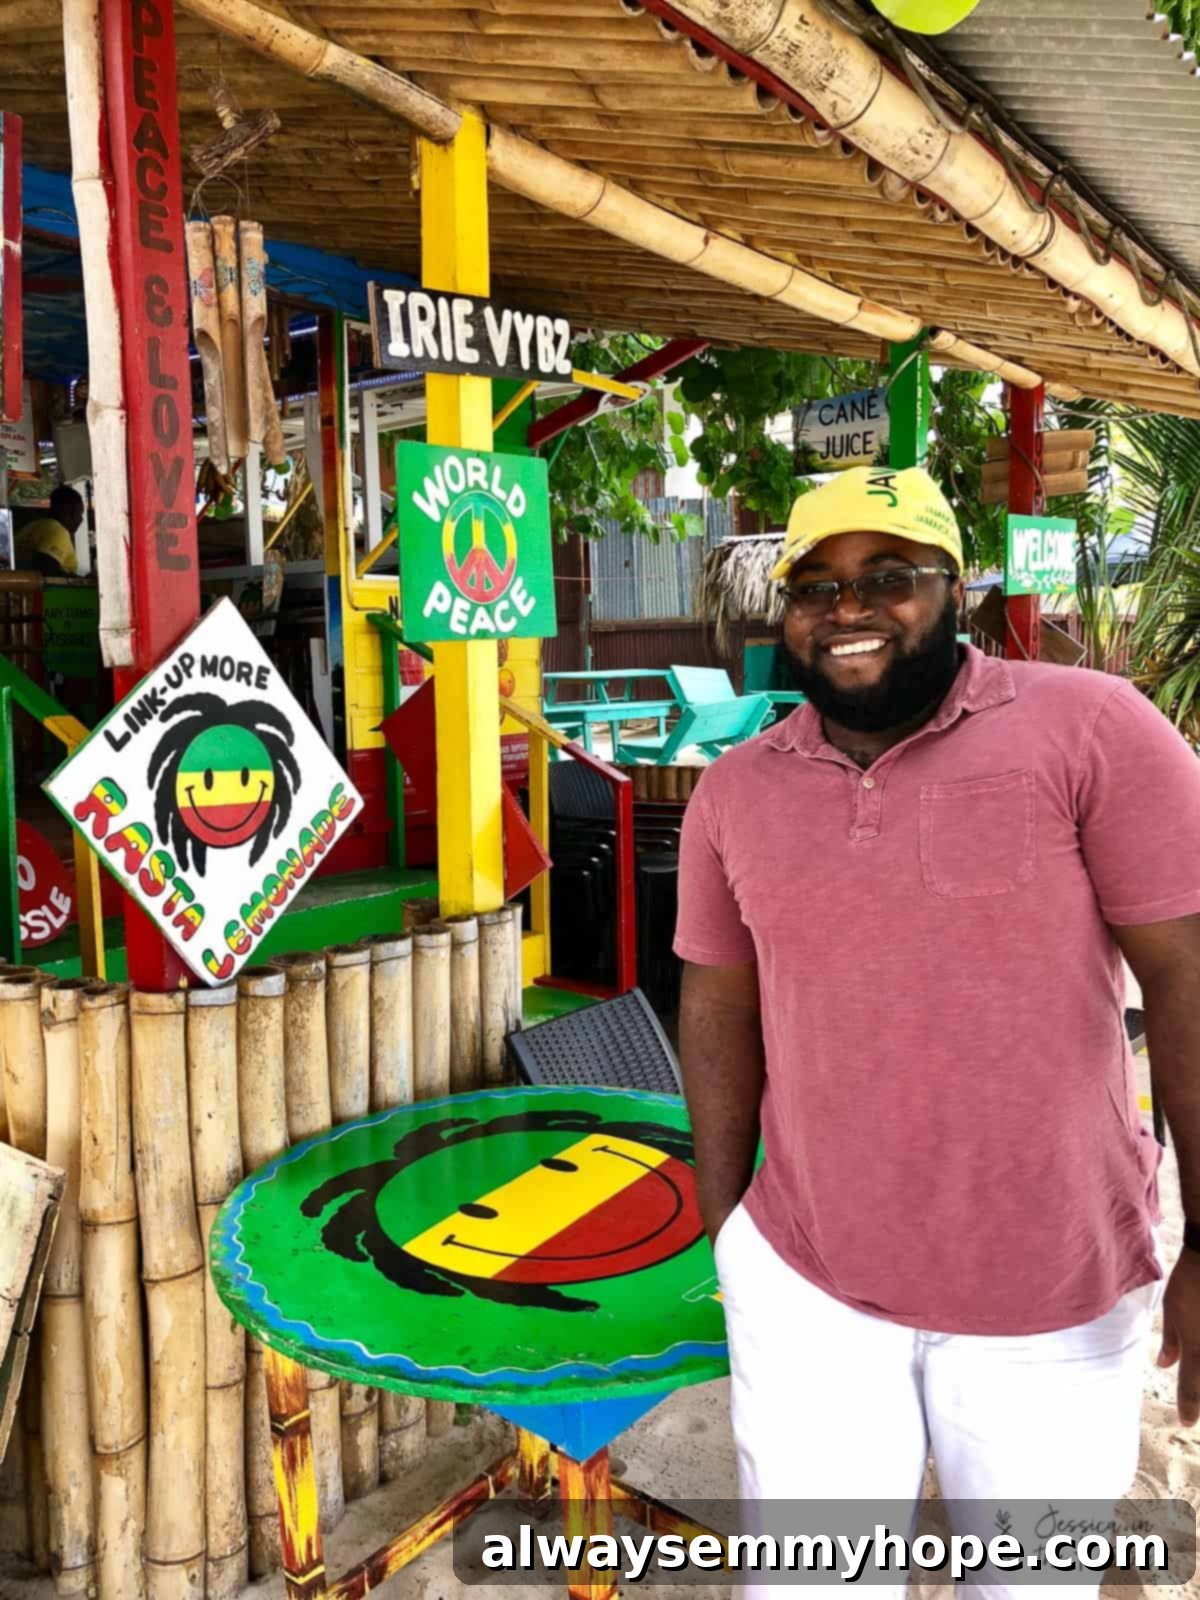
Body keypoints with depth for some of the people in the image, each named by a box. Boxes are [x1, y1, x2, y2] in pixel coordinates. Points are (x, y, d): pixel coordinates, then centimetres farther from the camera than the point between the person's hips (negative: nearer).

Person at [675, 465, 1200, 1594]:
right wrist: (724, 1228, 8)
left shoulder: (1090, 728, -12)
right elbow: (720, 1011, 6)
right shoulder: (733, 790, 0)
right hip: (801, 1282, 3)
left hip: (1056, 1298, -2)